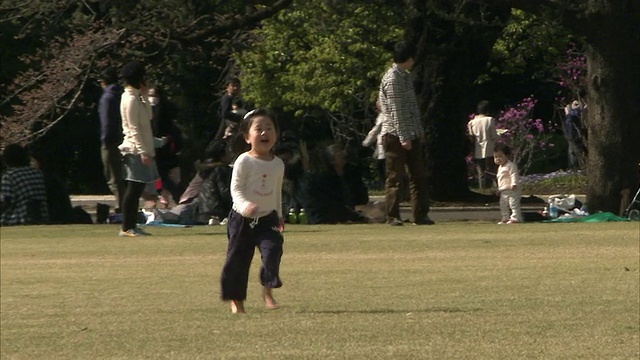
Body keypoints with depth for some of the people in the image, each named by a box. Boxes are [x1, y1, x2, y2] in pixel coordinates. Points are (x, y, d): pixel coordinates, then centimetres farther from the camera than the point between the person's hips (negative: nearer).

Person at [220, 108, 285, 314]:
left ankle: (268, 291, -6)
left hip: (267, 218, 3)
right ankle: (236, 300, 13)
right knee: (238, 258, 1)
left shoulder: (278, 164, 6)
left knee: (273, 250, -18)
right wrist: (244, 205, -33)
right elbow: (236, 189, -15)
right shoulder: (244, 162, -10)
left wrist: (279, 215, 23)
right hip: (242, 219, -3)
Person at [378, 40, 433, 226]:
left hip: (411, 135, 9)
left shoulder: (405, 76, 16)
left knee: (418, 176, 6)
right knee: (395, 178, -3)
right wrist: (403, 137, -20)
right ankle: (393, 216, 0)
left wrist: (419, 131, 17)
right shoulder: (392, 79, -13)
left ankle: (420, 215, 7)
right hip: (395, 134, -9)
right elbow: (396, 110, -17)